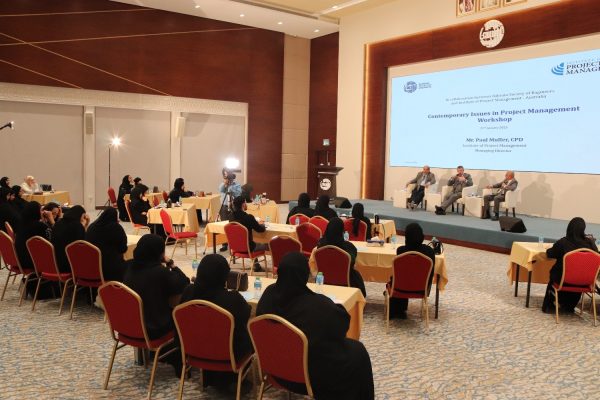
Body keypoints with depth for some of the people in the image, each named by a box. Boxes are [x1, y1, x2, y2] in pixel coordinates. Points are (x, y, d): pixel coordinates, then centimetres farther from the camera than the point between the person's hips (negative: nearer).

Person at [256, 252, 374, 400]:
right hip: (309, 371, -6)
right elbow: (343, 321, -11)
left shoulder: (269, 293, -14)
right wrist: (333, 307, 8)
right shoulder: (318, 304, -30)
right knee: (357, 352, 17)